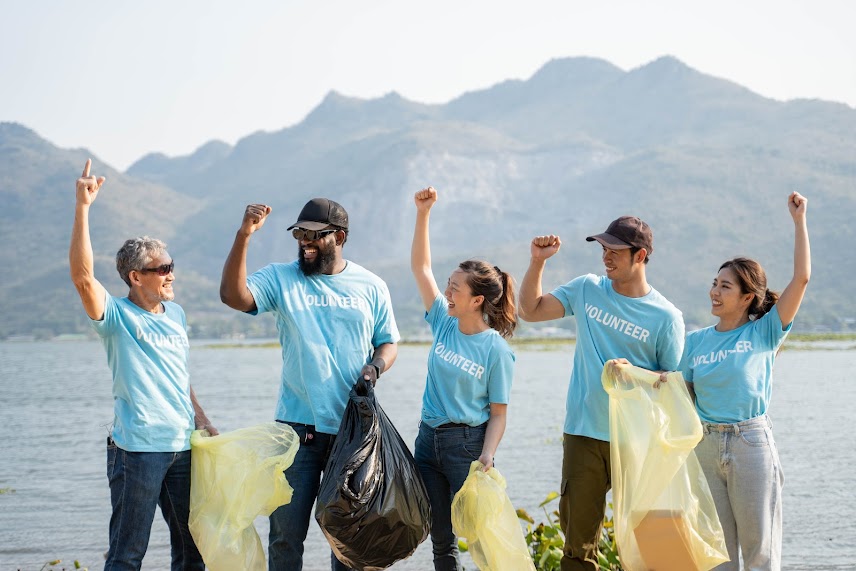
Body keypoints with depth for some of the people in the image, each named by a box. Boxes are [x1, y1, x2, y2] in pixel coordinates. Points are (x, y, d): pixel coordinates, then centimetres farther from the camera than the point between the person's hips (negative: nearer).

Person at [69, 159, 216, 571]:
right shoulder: (116, 316, -7)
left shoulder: (176, 314, 13)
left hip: (183, 446, 7)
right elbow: (82, 275, -23)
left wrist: (201, 420, 12)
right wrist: (83, 208, -28)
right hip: (136, 448, -6)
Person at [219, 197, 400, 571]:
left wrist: (376, 367, -9)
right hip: (297, 425, -1)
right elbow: (233, 295, -13)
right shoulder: (281, 278, 3)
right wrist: (243, 236, -22)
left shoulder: (371, 287, 7)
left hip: (353, 426, 1)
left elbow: (388, 342, 13)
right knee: (286, 529, 0)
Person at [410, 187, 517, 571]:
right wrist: (423, 213, -3)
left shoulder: (496, 350, -10)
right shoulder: (444, 323, 3)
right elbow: (421, 267, 4)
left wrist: (486, 457, -22)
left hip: (468, 443, -6)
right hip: (429, 439, 6)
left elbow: (498, 413, -8)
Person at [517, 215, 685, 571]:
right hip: (583, 434, 3)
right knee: (577, 529, 5)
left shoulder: (666, 317, -5)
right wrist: (537, 262, -1)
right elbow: (530, 310, 10)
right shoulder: (587, 290, 6)